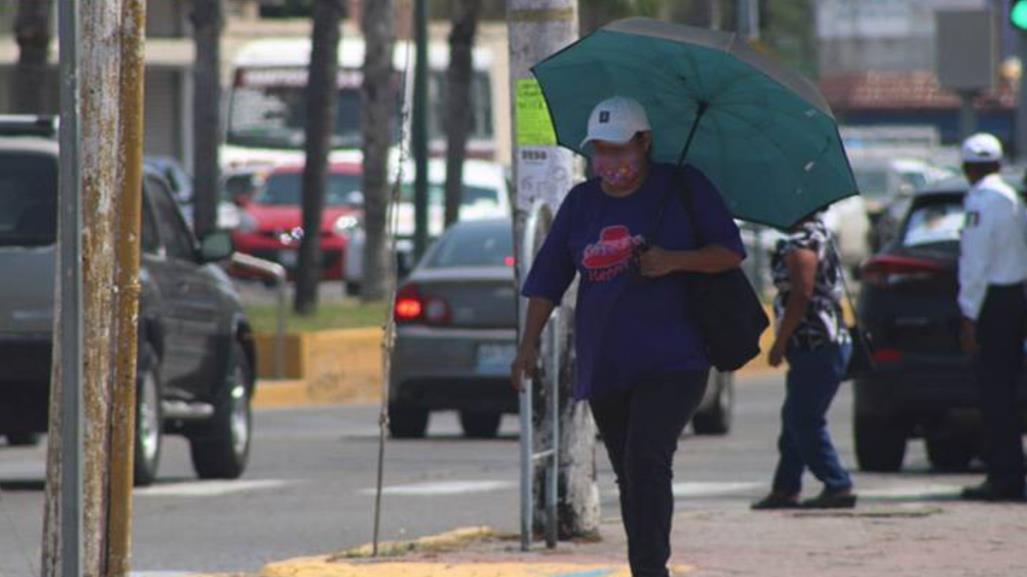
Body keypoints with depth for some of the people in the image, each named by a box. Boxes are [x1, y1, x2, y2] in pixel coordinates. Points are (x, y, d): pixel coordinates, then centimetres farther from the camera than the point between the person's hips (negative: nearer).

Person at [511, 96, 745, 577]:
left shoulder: (682, 187, 1)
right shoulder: (581, 202, 11)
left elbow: (731, 252, -1)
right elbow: (548, 276, 10)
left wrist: (674, 260, -17)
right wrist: (529, 343, 1)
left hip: (671, 361, -5)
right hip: (604, 368, 5)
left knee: (647, 459, -20)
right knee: (631, 478, 8)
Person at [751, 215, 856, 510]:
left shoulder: (800, 243, -15)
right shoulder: (818, 233, 17)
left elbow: (802, 295, -22)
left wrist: (780, 342, -16)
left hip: (815, 345, -10)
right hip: (826, 342, 10)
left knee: (804, 420, -7)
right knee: (797, 419, 14)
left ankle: (838, 487, -8)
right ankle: (785, 489, 18)